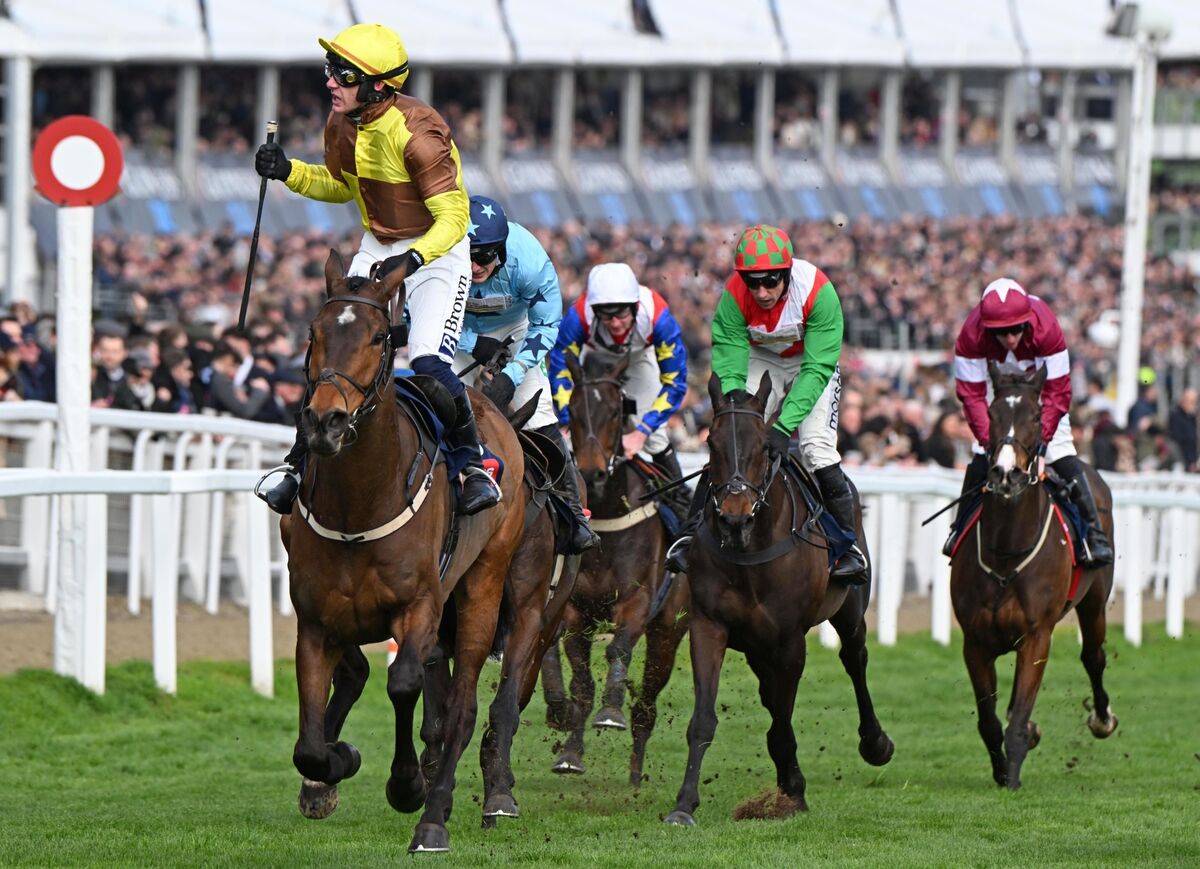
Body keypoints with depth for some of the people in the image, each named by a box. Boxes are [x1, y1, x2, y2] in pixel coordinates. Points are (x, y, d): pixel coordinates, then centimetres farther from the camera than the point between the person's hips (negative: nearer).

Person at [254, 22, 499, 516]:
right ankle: (300, 466, 9)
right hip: (377, 248, 7)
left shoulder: (416, 133, -28)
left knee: (428, 362, -22)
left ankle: (477, 467, -5)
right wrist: (288, 173, -2)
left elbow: (453, 217, -28)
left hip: (438, 252, -7)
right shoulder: (341, 124, -5)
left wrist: (412, 259, -44)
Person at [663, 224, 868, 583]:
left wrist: (784, 425, -41)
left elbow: (817, 370, -33)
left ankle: (850, 544, -11)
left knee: (817, 445, -19)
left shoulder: (817, 291, -34)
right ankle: (692, 533, -4)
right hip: (761, 360, 2)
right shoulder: (734, 296, -27)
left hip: (813, 361, -2)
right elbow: (728, 366, -24)